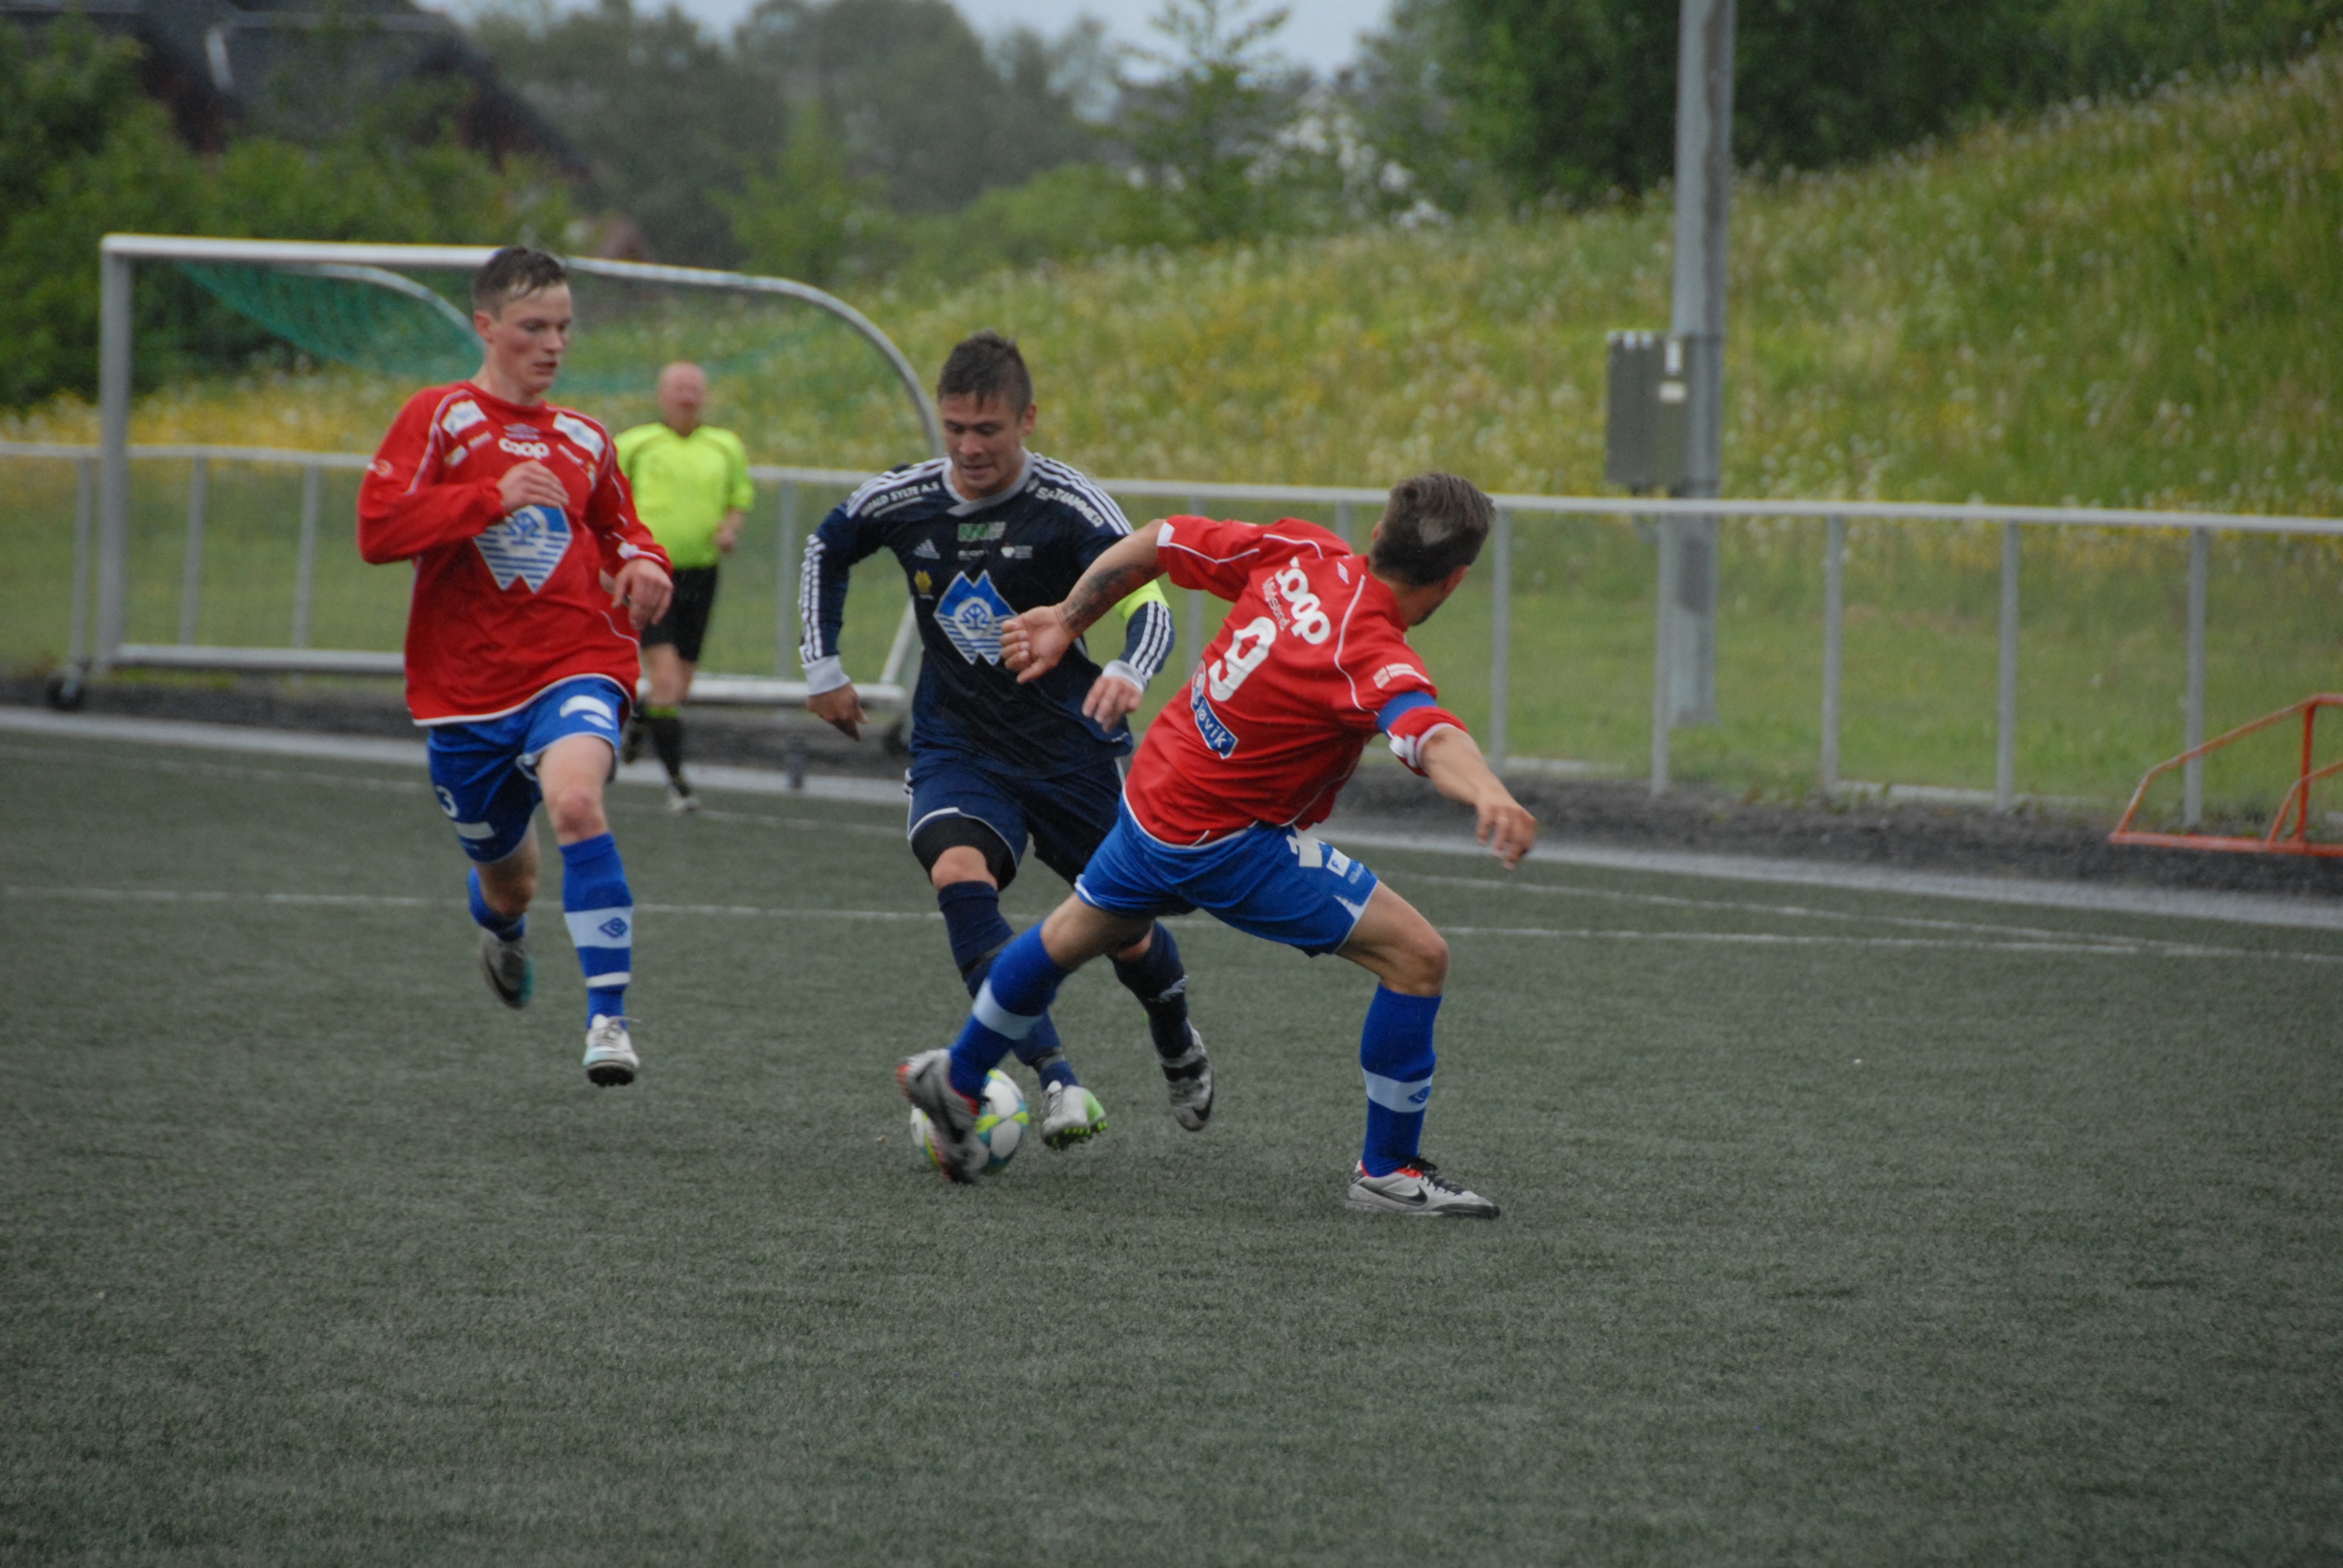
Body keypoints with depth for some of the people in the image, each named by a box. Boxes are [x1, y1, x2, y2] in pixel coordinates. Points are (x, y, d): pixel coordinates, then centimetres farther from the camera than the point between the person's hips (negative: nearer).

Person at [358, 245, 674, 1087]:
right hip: (467, 685, 0)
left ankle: (609, 1018, -31)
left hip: (575, 662, 0)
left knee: (574, 798, -31)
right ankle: (504, 928, 56)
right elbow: (378, 529, -13)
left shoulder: (582, 439, 10)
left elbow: (617, 527, 27)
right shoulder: (439, 418, -1)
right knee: (503, 869, 14)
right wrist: (493, 498, -22)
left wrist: (643, 563, 4)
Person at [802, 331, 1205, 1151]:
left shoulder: (1069, 506, -16)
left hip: (1070, 743, -2)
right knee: (959, 872, -30)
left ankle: (1179, 1050, 45)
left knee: (1126, 933, 8)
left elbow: (1148, 600, -28)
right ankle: (1056, 1082, -32)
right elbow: (826, 549, 17)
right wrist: (822, 668, 13)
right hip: (956, 744, 2)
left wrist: (1128, 673, -49)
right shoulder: (903, 500, -5)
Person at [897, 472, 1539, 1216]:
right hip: (1230, 841, -8)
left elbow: (1158, 541, 1)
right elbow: (1431, 738, -52)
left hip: (1152, 796, 8)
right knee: (1416, 955, -7)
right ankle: (1388, 1171, 3)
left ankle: (956, 1079, 56)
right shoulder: (1374, 659, -30)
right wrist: (1488, 794, -71)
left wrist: (1066, 620, 15)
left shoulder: (1302, 554, -10)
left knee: (1070, 936, 33)